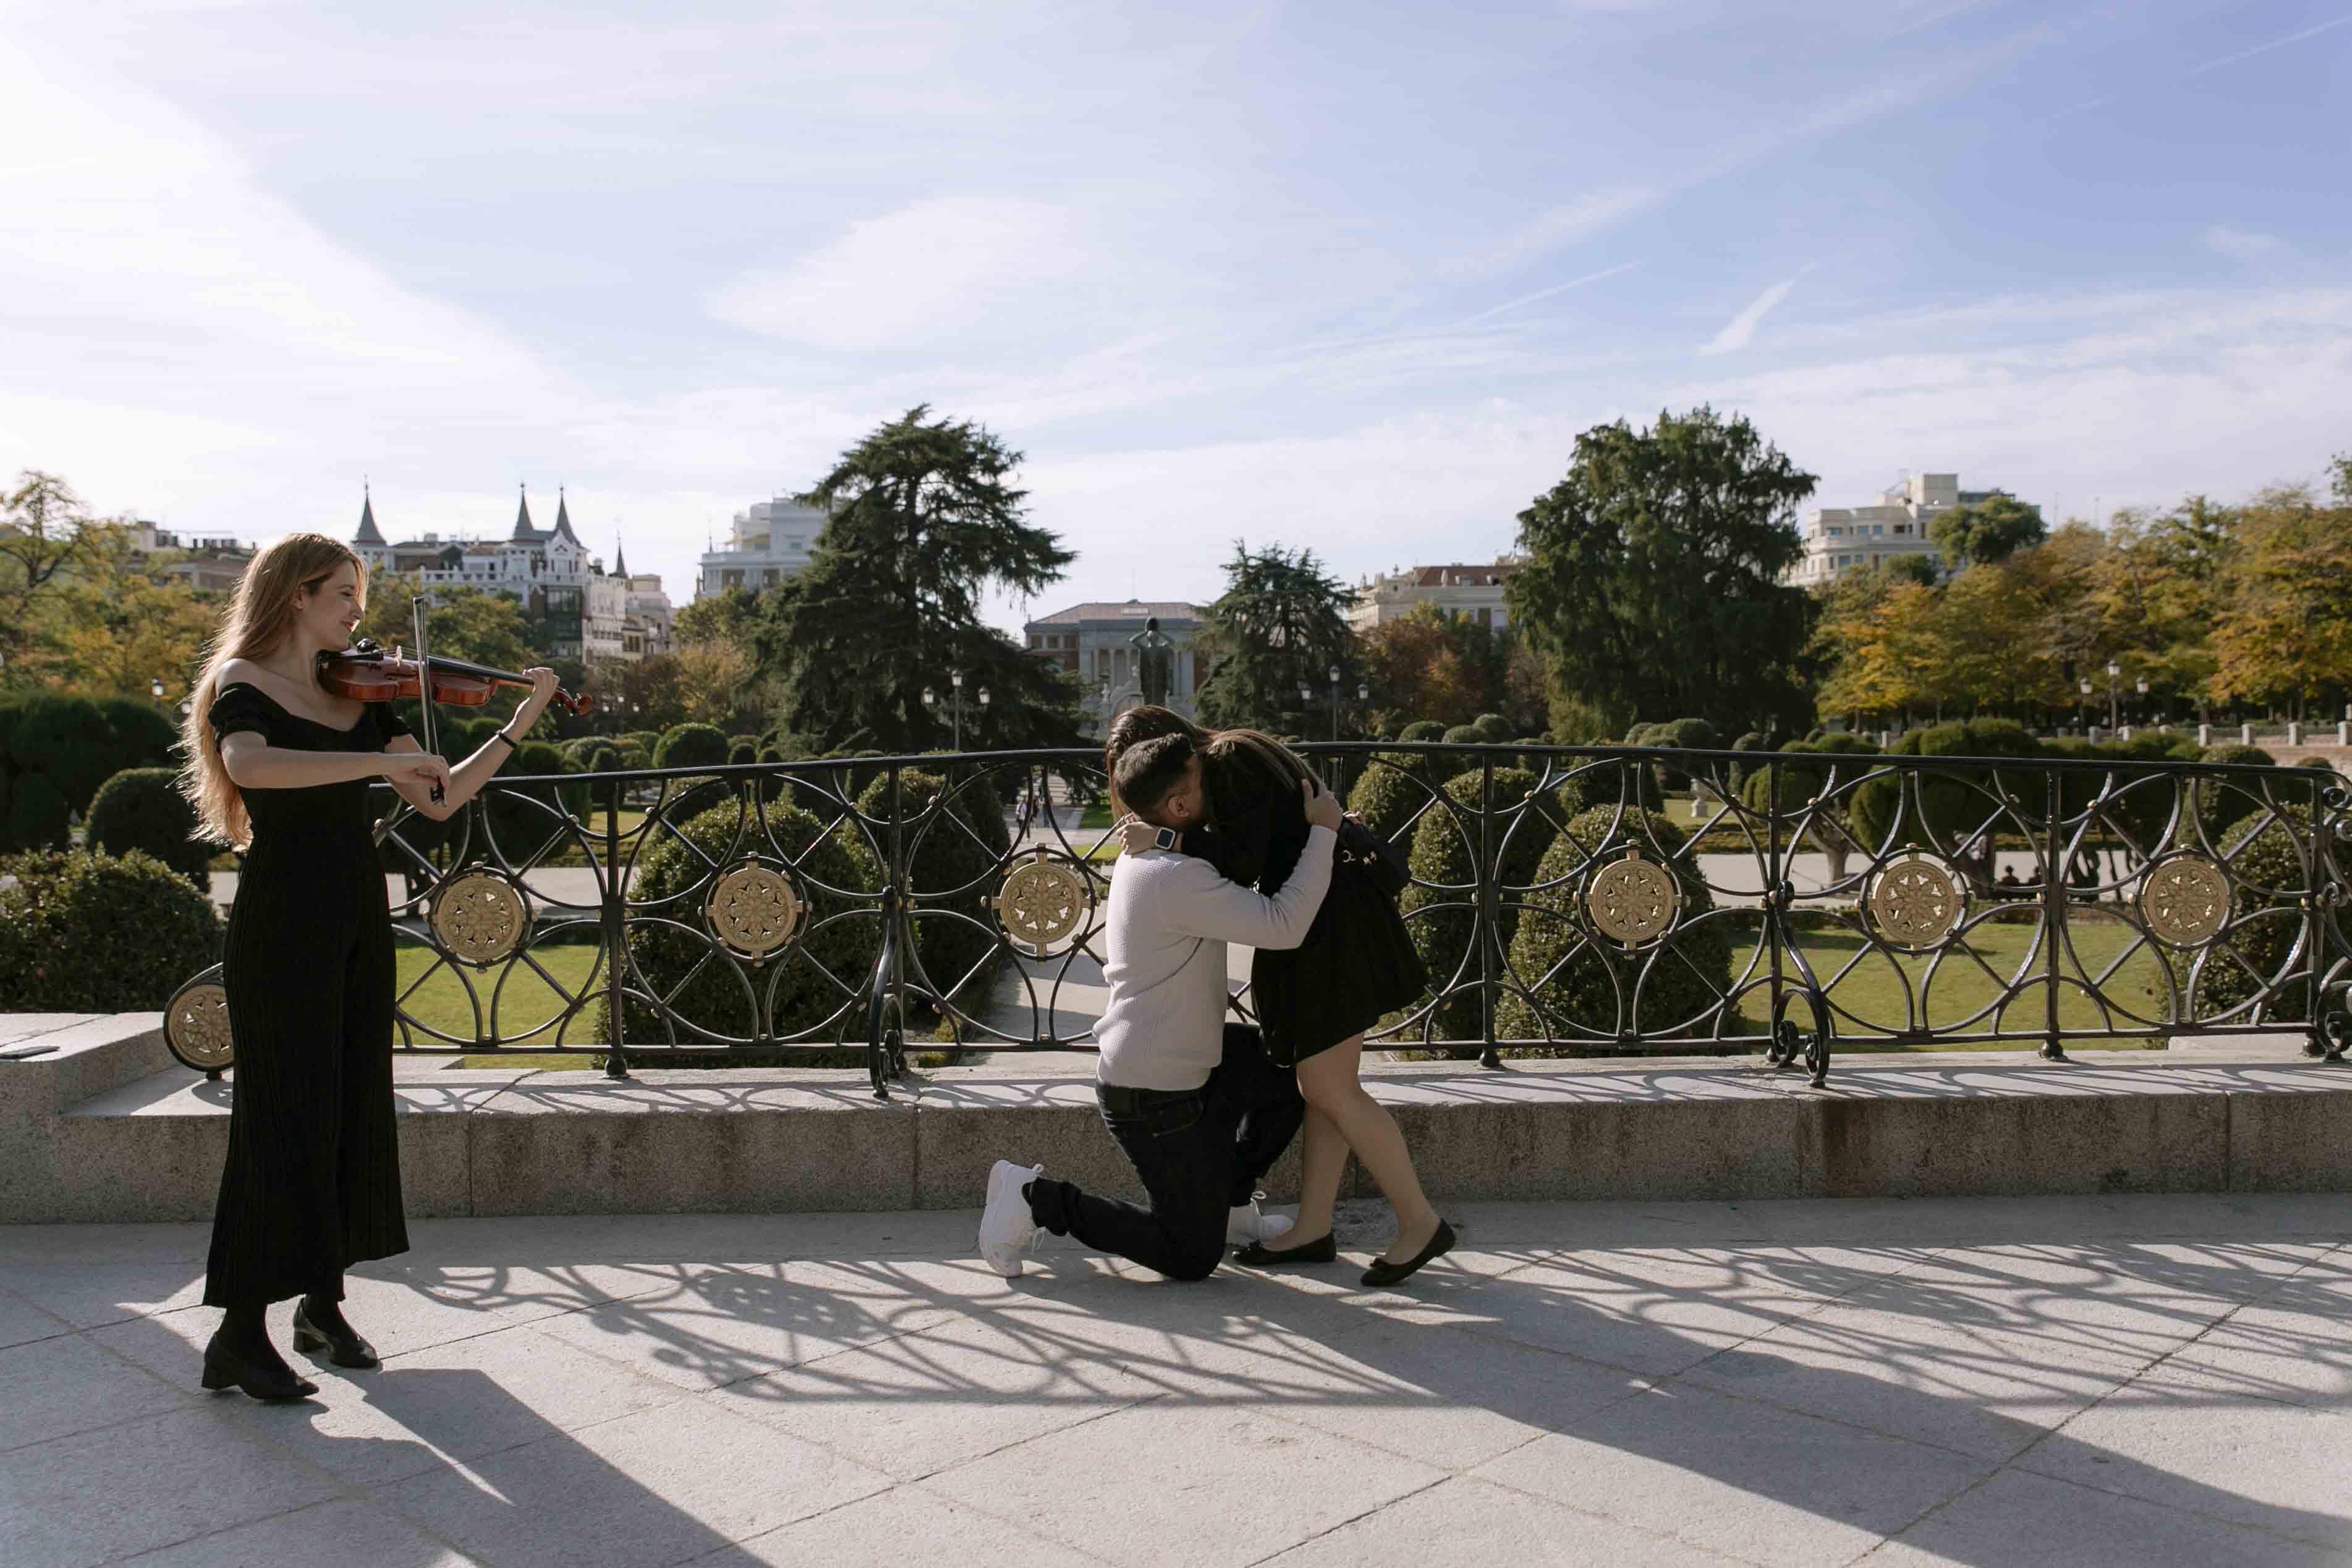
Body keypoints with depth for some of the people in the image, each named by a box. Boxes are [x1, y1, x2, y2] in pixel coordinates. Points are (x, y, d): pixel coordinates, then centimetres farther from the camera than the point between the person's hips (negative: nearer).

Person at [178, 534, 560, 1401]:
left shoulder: (362, 696, 12)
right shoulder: (241, 684, -5)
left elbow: (441, 800, 7)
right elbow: (250, 767, -28)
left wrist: (521, 722, -1)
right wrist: (383, 761, -32)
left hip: (358, 917, 6)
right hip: (284, 918, -6)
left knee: (354, 1105, 10)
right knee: (285, 1117, -6)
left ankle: (323, 1301, 23)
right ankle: (240, 1336, 3)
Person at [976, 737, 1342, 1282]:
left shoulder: (1142, 852, 3)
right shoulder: (1180, 878, -28)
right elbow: (1283, 927, -34)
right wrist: (1323, 831, -24)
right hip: (1155, 1098, -10)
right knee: (1192, 1258, 4)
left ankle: (1223, 1201, 27)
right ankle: (1038, 1201, 4)